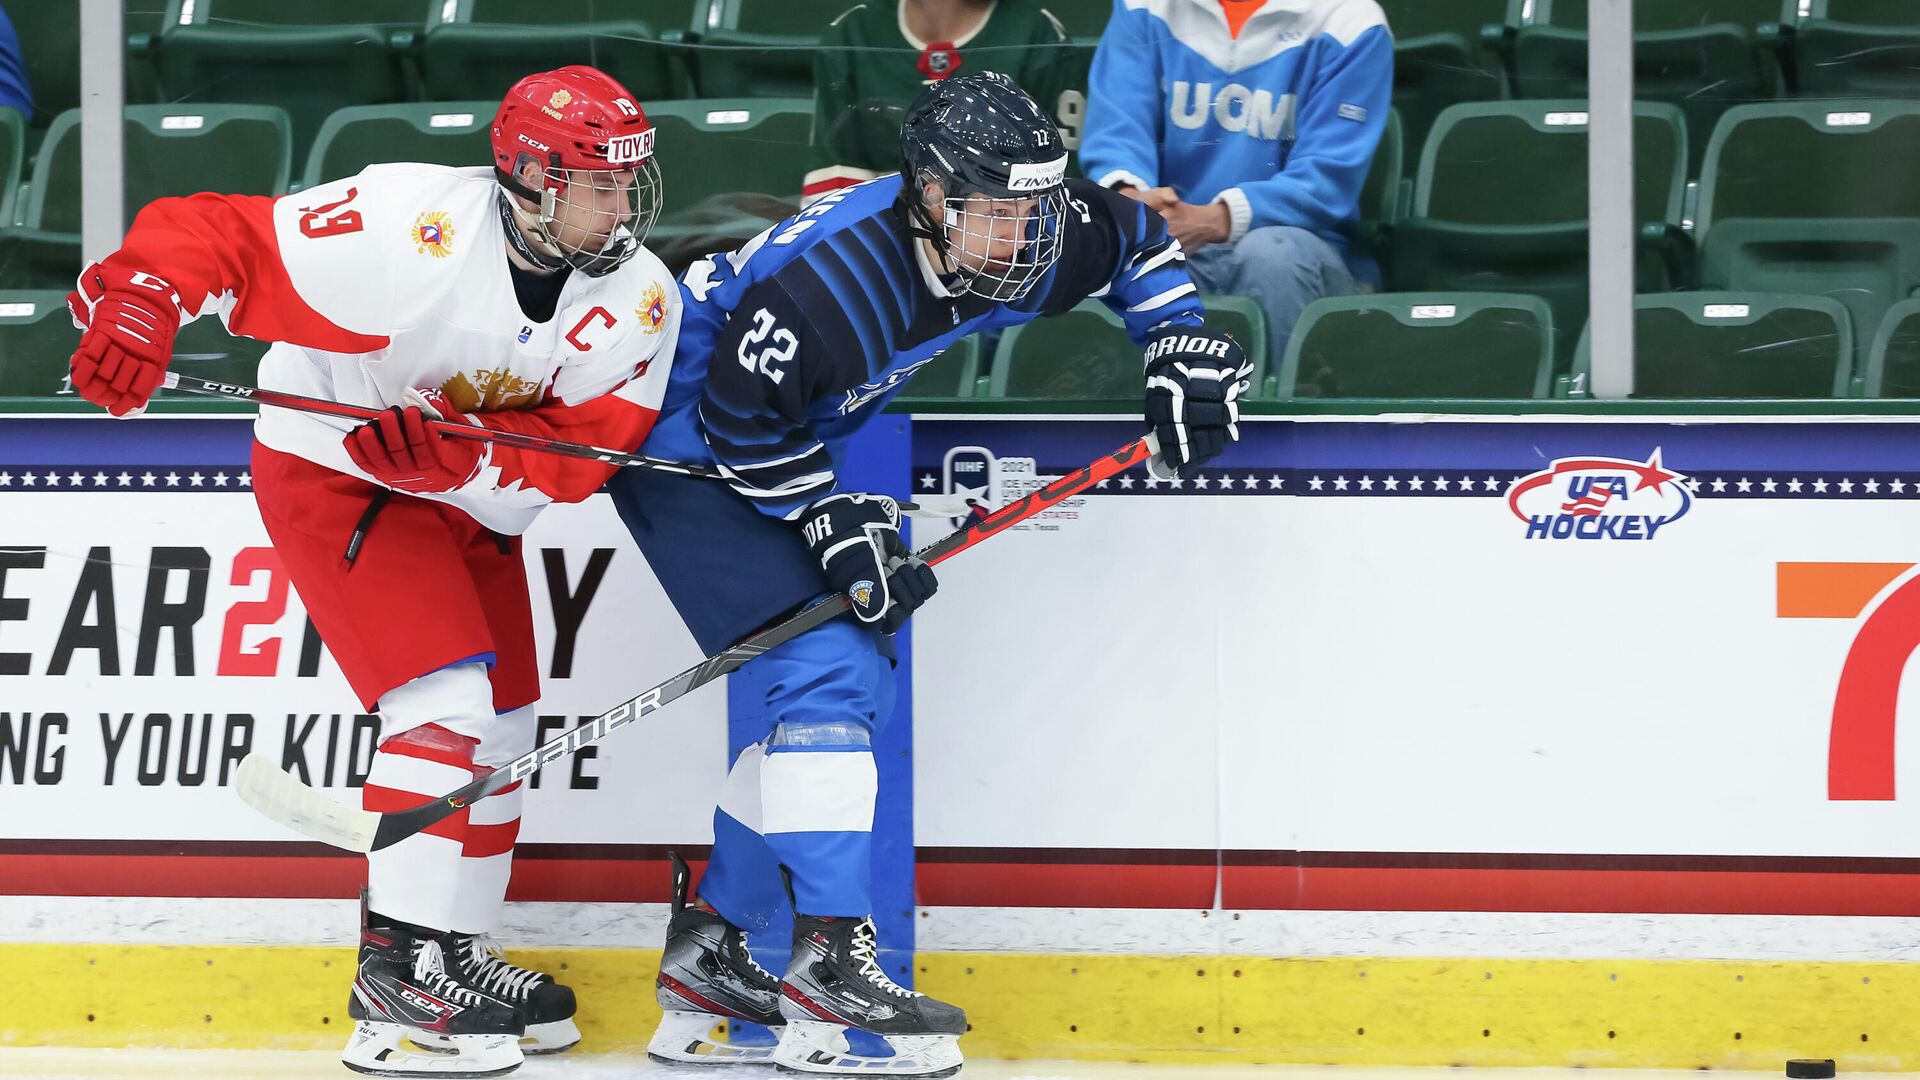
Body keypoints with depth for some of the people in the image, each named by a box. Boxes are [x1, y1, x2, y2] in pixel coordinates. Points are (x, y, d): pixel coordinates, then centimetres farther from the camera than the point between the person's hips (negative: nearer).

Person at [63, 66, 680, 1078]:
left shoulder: (640, 301, -12)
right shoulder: (407, 226, -29)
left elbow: (579, 453, -18)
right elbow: (210, 233, -28)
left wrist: (461, 455, -33)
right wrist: (135, 301, -46)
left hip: (470, 499, 7)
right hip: (332, 471, -7)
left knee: (503, 729, 11)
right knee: (451, 699, -19)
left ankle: (454, 956, 24)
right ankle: (400, 976, -17)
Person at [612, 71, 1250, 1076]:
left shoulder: (1037, 236, -13)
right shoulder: (827, 276, -36)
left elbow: (1137, 239, 8)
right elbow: (739, 415, -25)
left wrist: (1180, 344, -3)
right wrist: (832, 523, -24)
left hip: (787, 445, 9)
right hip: (682, 432, -9)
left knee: (855, 683, 7)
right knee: (826, 666, -21)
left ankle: (706, 949, 13)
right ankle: (829, 961, -23)